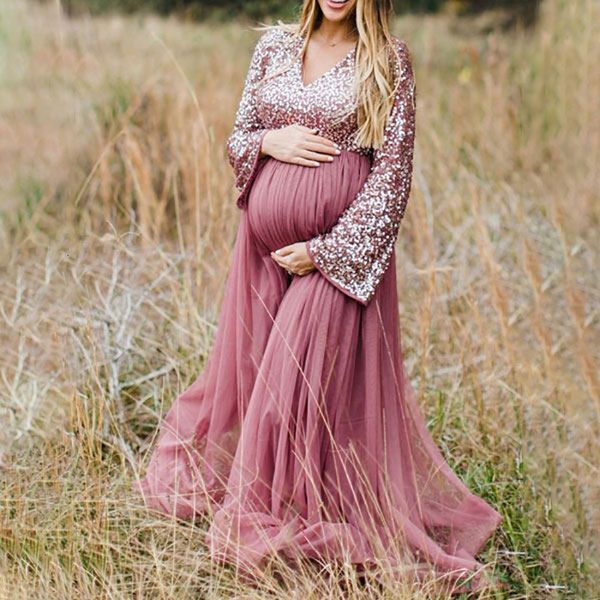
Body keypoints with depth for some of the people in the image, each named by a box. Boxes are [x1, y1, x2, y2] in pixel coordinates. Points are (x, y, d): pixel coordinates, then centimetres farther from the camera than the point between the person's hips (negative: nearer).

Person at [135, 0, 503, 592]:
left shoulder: (388, 59, -3)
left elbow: (393, 169, -6)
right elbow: (237, 136, 15)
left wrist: (327, 250, -12)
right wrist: (270, 141, -9)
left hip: (340, 243, -4)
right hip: (264, 232, 5)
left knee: (321, 379, -3)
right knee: (252, 363, 12)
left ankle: (312, 523, 14)